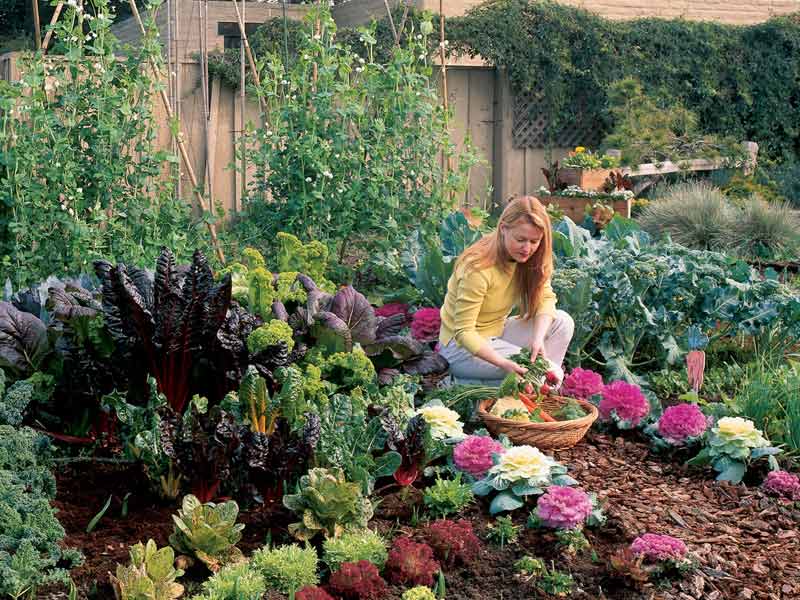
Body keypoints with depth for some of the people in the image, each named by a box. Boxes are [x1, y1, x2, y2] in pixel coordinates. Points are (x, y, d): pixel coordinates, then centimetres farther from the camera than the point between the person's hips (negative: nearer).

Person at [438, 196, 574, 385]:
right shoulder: (477, 268, -29)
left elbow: (545, 297, -7)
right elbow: (464, 332, -28)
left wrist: (538, 338, -26)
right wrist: (502, 362, -40)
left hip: (498, 331, 8)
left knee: (562, 322, -7)